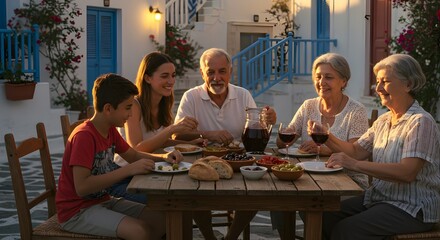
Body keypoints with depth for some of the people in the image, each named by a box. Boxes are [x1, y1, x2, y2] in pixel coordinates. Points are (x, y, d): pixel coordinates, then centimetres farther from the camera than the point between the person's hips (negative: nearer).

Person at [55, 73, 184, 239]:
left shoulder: (110, 130, 4)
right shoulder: (84, 136, -23)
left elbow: (134, 155, 19)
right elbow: (82, 187, -30)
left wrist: (164, 157, -1)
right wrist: (128, 170, -30)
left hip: (103, 201, 9)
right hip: (76, 212, -9)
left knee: (161, 220, -2)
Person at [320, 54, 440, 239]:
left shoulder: (420, 122, -16)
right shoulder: (383, 121, 12)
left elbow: (407, 172, -27)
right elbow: (356, 151, 9)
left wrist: (355, 165, -31)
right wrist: (327, 138, -8)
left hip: (413, 208, -8)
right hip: (378, 198, 8)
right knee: (325, 217, -7)